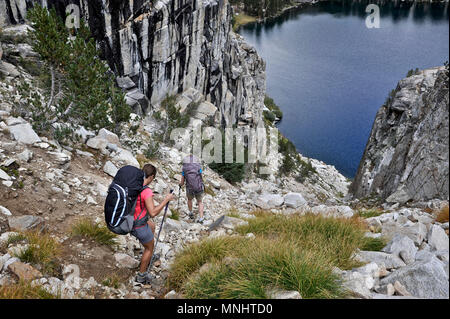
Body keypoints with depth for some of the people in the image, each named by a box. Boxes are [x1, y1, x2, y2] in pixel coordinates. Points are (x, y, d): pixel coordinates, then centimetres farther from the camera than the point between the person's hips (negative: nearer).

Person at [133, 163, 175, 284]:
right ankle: (141, 275, 31)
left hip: (128, 221, 8)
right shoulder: (146, 191, -28)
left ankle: (149, 257, 45)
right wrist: (166, 200, -20)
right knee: (150, 247, 17)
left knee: (151, 225, 33)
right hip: (139, 226, -8)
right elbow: (153, 213, -28)